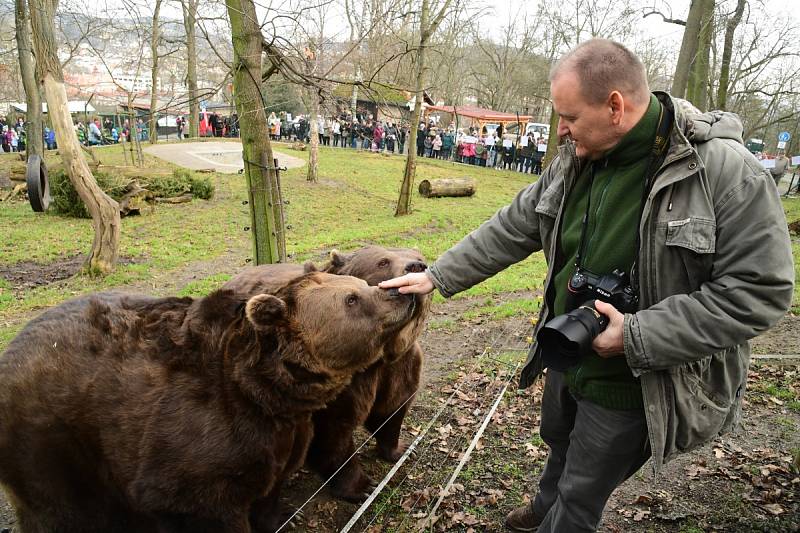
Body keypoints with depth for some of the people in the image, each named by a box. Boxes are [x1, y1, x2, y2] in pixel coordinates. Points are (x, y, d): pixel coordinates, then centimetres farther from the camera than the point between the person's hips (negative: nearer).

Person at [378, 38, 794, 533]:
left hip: (631, 385, -6)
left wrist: (639, 336, -27)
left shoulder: (727, 171, -25)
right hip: (566, 359, 7)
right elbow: (511, 229, 2)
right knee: (559, 443, 33)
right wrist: (437, 276, 0)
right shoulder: (575, 162, -6)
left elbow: (760, 289, -23)